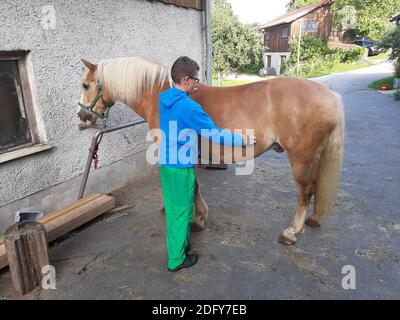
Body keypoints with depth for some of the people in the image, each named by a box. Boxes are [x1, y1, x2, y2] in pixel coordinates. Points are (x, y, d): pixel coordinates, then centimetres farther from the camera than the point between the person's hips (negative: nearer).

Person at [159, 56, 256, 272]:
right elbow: (215, 134, -18)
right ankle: (177, 260, 21)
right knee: (181, 212, 7)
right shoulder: (189, 107, -22)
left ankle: (177, 245, 38)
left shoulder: (164, 99, 3)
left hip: (165, 164, 8)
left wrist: (188, 92, 24)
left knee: (172, 209, 21)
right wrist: (242, 140, -7)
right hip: (181, 168, -8)